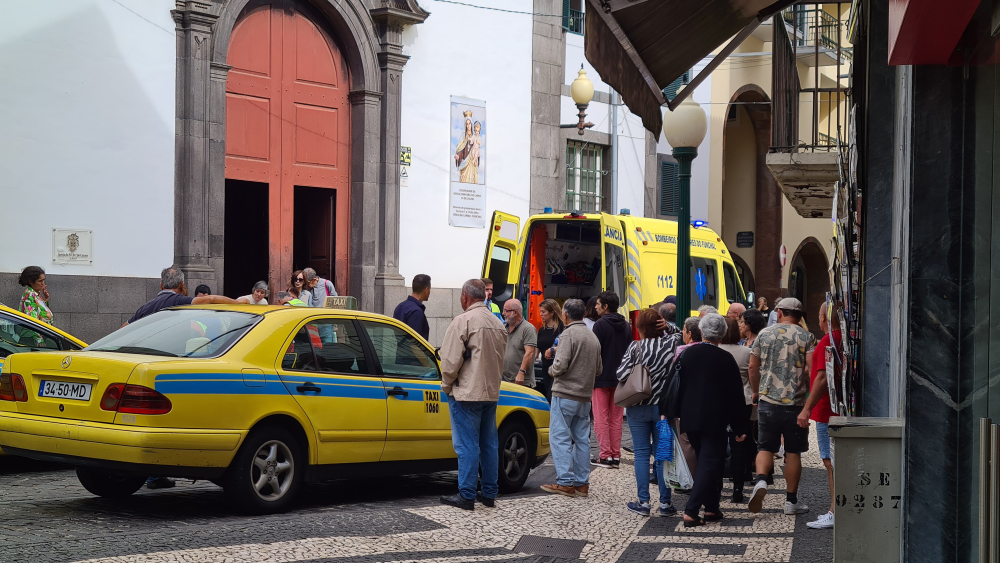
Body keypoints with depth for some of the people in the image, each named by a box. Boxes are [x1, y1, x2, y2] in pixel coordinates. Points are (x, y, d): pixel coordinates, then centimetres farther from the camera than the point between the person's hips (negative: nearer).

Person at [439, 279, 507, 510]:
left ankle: (466, 495, -2)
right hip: (491, 393, 7)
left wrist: (447, 385, 0)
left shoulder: (463, 321, -14)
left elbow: (451, 360, -15)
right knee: (489, 444, 13)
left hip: (467, 393, -7)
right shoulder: (498, 324, 12)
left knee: (467, 445, -4)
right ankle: (489, 493, 18)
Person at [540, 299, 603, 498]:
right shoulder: (593, 337, 14)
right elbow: (598, 369, 17)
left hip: (565, 394, -8)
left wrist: (552, 370, 0)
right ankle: (582, 484, 11)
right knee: (582, 439, 10)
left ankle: (565, 482, -8)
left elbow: (561, 365, -19)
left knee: (560, 438, -4)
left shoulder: (569, 334, -12)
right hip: (585, 396, 8)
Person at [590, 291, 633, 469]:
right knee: (616, 419, 10)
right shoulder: (626, 326, 11)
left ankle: (605, 455, -4)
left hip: (602, 378, -6)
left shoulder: (600, 325, -11)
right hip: (620, 379, 6)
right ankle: (616, 456, 10)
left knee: (601, 418, -2)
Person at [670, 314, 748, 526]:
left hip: (690, 419, 4)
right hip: (714, 420, -4)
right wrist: (740, 427, 2)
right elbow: (736, 395, -5)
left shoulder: (687, 354, 0)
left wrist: (667, 412, 18)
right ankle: (691, 511, -12)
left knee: (707, 462, 18)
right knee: (709, 463, -1)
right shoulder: (726, 359, -8)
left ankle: (711, 508, 24)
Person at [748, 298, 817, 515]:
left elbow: (753, 366, 8)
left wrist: (756, 391, 22)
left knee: (765, 447, 11)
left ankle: (761, 480, -16)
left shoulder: (764, 334, 5)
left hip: (767, 400, 1)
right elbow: (812, 369, -11)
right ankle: (791, 501, 12)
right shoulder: (807, 337, -1)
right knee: (793, 452, 7)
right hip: (796, 402, -1)